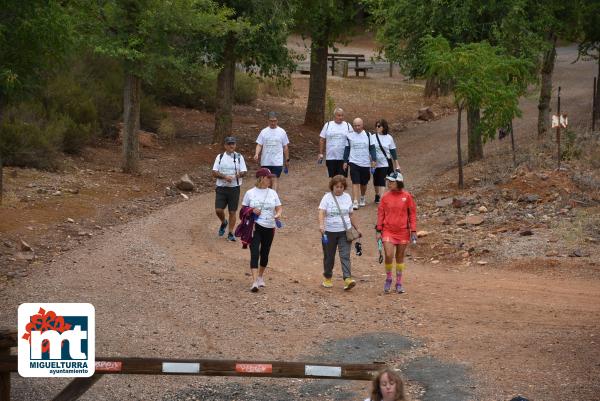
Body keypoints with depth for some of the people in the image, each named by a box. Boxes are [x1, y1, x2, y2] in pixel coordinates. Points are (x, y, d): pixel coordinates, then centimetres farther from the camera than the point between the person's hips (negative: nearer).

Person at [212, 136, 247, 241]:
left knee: (232, 212, 1)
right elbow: (214, 173, 0)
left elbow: (244, 172, -1)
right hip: (221, 188, 1)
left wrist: (239, 174, -24)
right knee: (218, 210, -7)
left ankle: (231, 233, 12)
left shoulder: (239, 157, 4)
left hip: (234, 188, -1)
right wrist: (225, 177, -16)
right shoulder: (220, 157, 5)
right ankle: (224, 222, 25)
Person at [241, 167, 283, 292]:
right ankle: (255, 282, -19)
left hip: (269, 227, 3)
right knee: (254, 253, -14)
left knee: (265, 253, 14)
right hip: (254, 227, -3)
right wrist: (252, 211, -15)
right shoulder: (250, 193, 0)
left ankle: (261, 276, 36)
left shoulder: (272, 193, 7)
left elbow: (279, 208, 9)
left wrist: (278, 214, -13)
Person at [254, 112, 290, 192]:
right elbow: (259, 145, 0)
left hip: (277, 161, -2)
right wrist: (256, 154, -19)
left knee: (275, 179, -11)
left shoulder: (282, 132, 2)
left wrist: (287, 160, 9)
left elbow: (285, 147, 7)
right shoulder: (264, 132, 3)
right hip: (265, 161, 2)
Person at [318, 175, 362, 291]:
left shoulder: (347, 197, 8)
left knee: (345, 256, -10)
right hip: (329, 231, -1)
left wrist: (356, 229, 20)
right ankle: (327, 278, 26)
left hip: (345, 231, 1)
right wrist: (321, 225, -32)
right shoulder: (327, 197, -3)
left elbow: (351, 215, 17)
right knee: (329, 256, 9)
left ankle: (348, 279, -20)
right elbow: (321, 212, -15)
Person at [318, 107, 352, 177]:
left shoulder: (347, 126, 5)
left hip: (343, 158, 0)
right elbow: (322, 140, 6)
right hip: (330, 157, 0)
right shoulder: (328, 125, 5)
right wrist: (320, 154, 1)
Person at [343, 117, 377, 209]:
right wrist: (345, 161, 5)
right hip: (354, 163, -2)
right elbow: (347, 149, 8)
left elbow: (372, 148, 6)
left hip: (365, 163, 2)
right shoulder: (349, 136, 3)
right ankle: (355, 202, -15)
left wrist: (373, 160, -3)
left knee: (364, 183, 13)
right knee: (355, 182, -13)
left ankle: (362, 198, 37)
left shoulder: (367, 135, 4)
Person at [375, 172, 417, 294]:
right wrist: (379, 231, 2)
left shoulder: (407, 196, -3)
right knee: (389, 255, -13)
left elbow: (412, 213, 2)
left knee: (400, 257, 10)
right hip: (388, 231, 0)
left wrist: (413, 231, -3)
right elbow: (380, 214, 5)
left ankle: (399, 283, 20)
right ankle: (388, 279, 9)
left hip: (403, 232, 0)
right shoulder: (385, 197, 0)